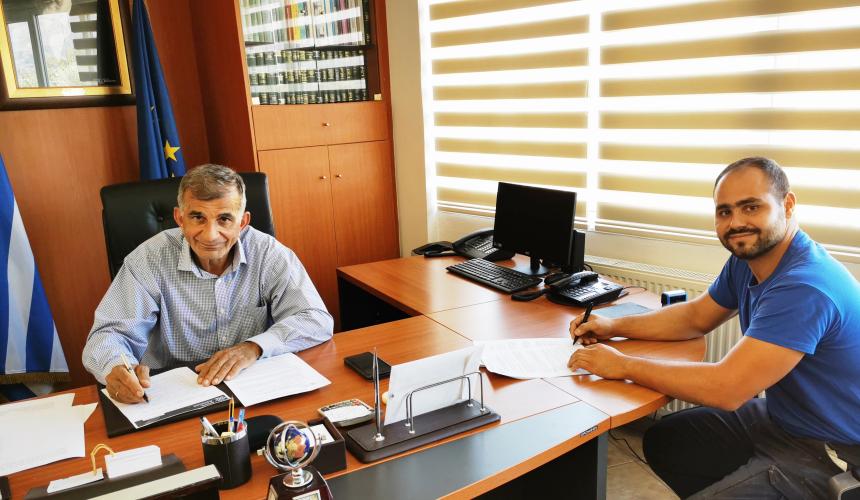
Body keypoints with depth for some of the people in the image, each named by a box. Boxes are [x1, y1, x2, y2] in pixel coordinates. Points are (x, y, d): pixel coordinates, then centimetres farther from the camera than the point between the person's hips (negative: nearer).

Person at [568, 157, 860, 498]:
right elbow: (696, 316, 11)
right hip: (778, 416, 9)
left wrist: (622, 365, -25)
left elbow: (726, 388, -34)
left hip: (828, 453, -9)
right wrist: (614, 326, -2)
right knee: (662, 442, 14)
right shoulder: (746, 257, -2)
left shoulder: (805, 287, -31)